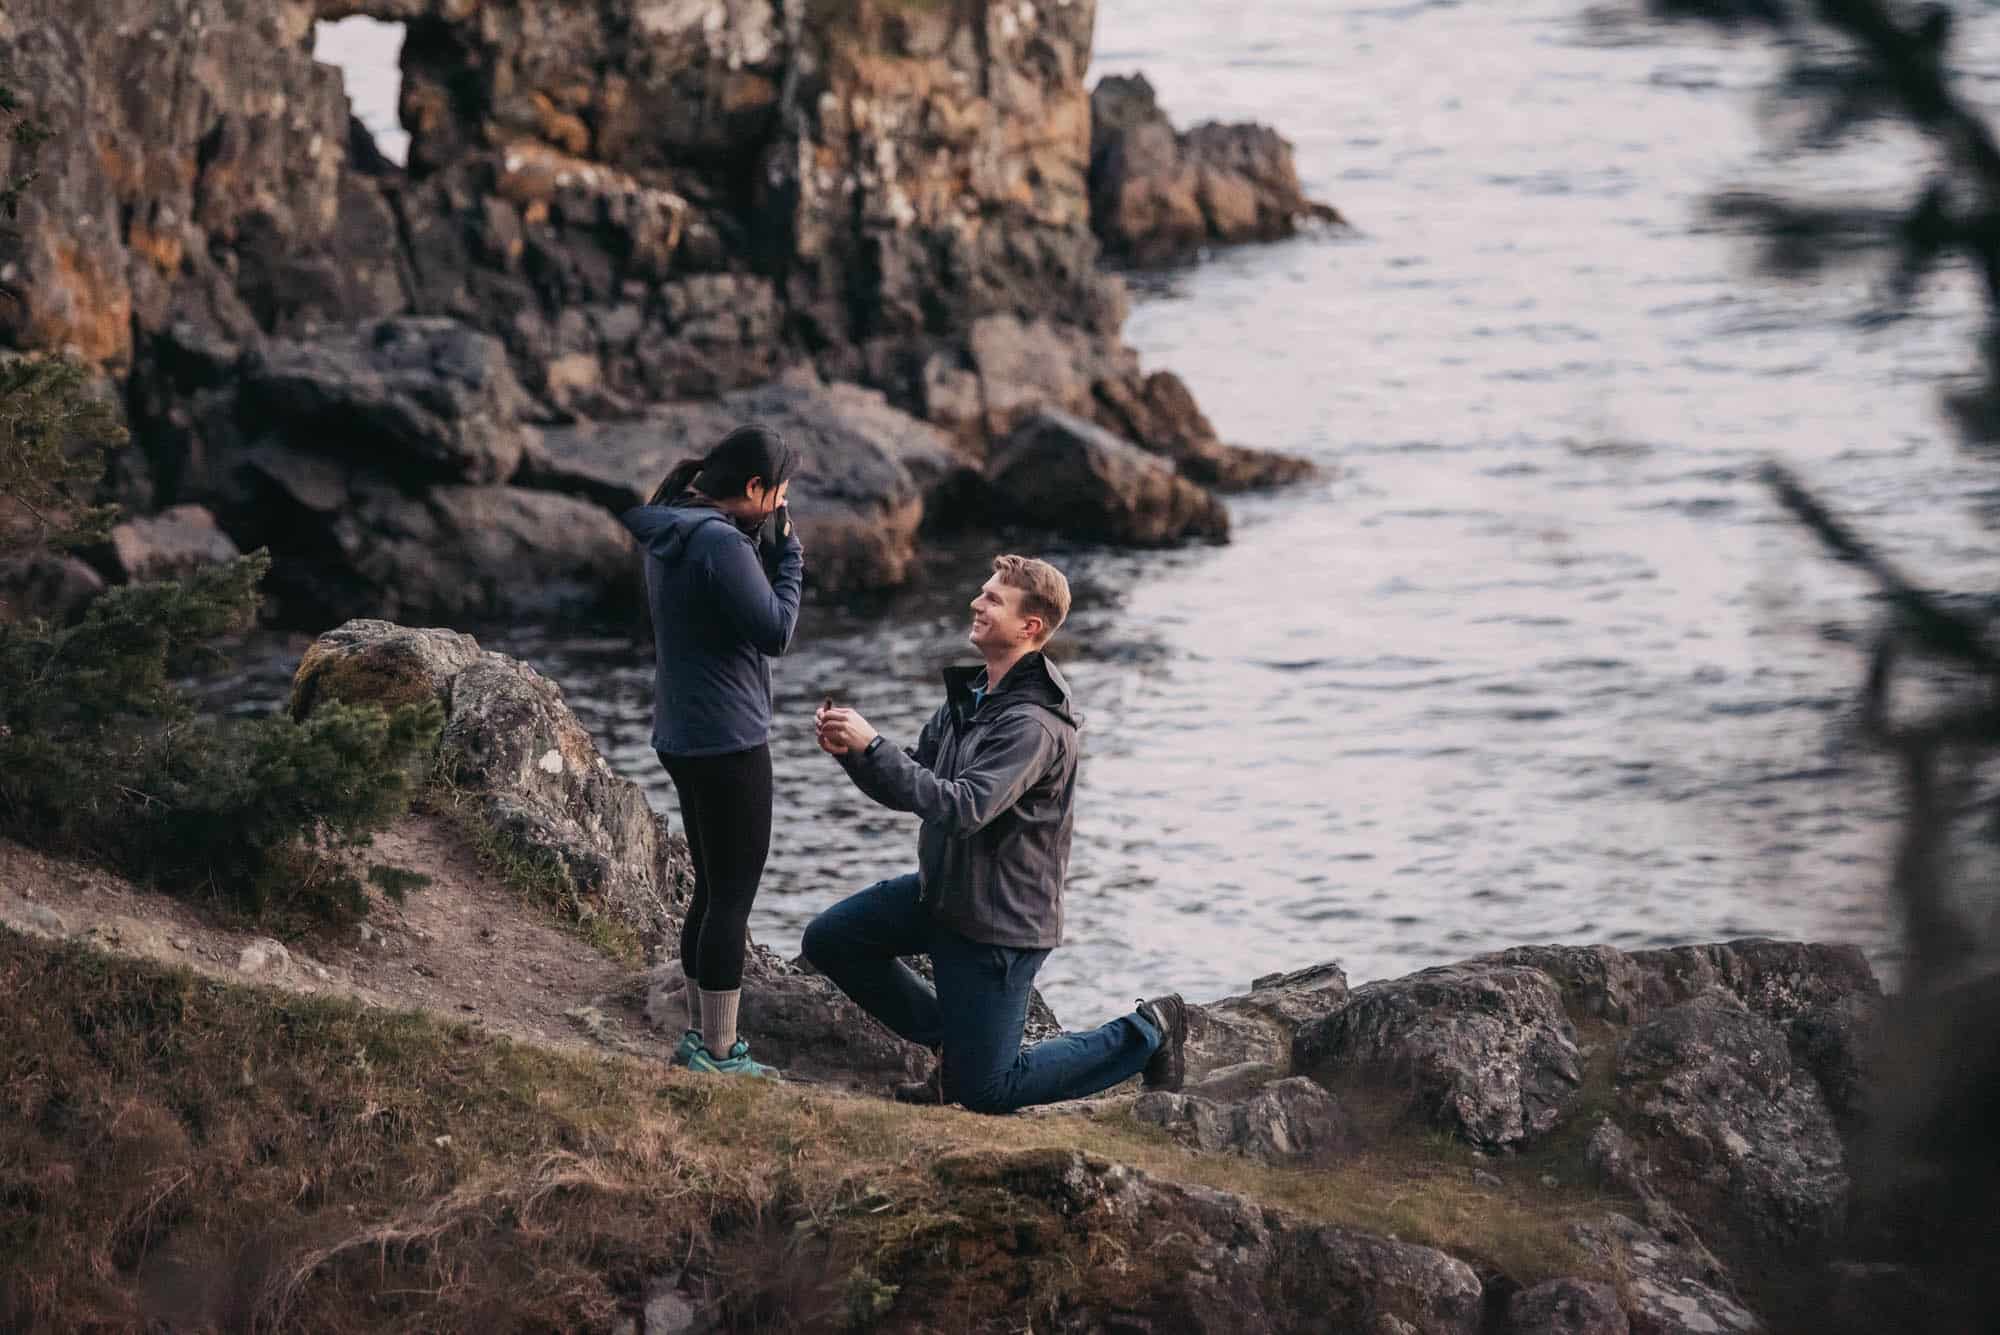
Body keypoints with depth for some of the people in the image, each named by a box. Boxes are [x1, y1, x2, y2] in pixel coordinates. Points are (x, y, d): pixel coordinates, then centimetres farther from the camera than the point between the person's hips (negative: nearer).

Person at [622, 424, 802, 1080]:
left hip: (684, 736, 10)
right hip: (728, 743, -10)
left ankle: (701, 1036, 26)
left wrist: (769, 551, 4)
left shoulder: (669, 537, 8)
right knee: (733, 896, -2)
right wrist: (789, 552, -9)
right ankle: (719, 1053, 2)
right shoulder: (721, 544, -21)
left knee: (713, 890, 19)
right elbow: (775, 631, -19)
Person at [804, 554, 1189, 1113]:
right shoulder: (970, 694, 4)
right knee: (830, 940, 10)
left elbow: (963, 807, -35)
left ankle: (1145, 1034, 12)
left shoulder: (1034, 725, -26)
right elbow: (909, 787, 8)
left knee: (986, 1092, -2)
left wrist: (872, 745, -33)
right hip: (942, 890, 9)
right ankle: (953, 1040, 21)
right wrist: (850, 751, -12)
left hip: (1001, 918, -9)